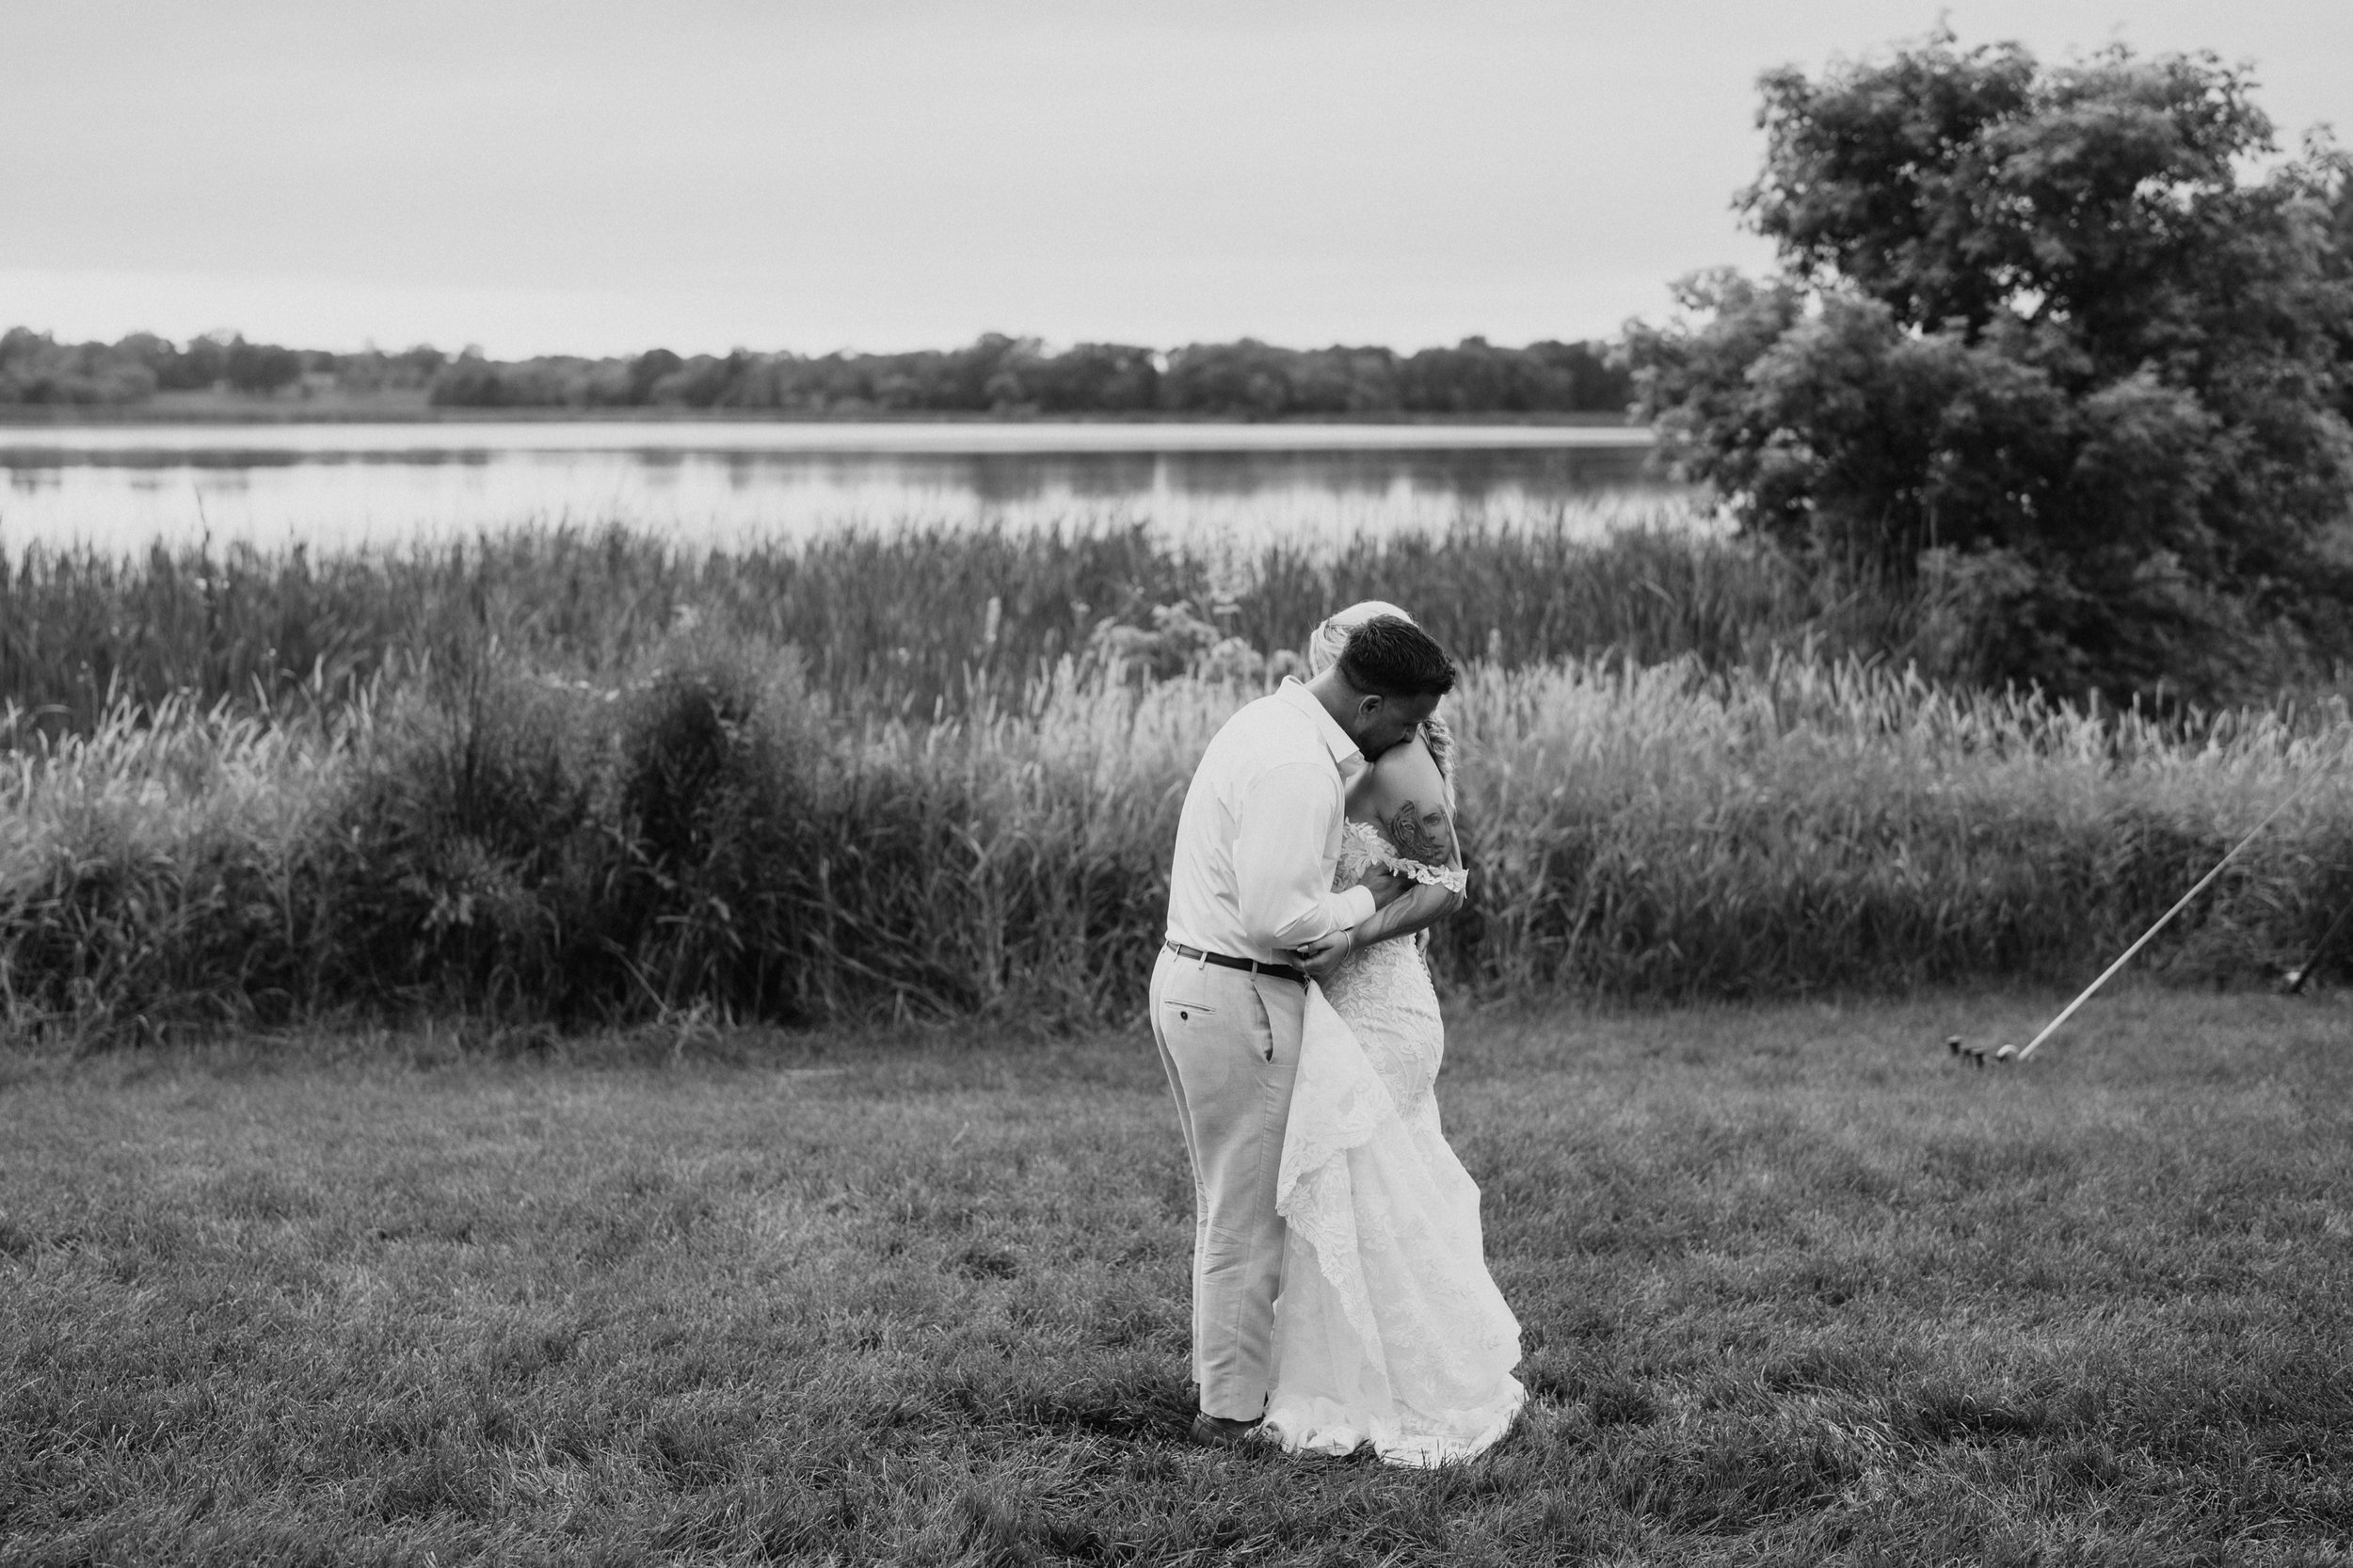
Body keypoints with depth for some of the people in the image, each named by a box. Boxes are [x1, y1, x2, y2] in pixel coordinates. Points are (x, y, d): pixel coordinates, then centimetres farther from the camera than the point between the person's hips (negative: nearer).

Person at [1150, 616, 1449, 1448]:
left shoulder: (1272, 719, 10)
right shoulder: (1298, 768, -23)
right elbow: (1279, 919, -27)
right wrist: (1367, 900, -9)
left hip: (1190, 981, 10)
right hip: (1239, 999, -10)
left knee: (1228, 1203, 19)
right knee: (1250, 1213, 1)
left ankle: (1228, 1378, 29)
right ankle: (1233, 1409, 9)